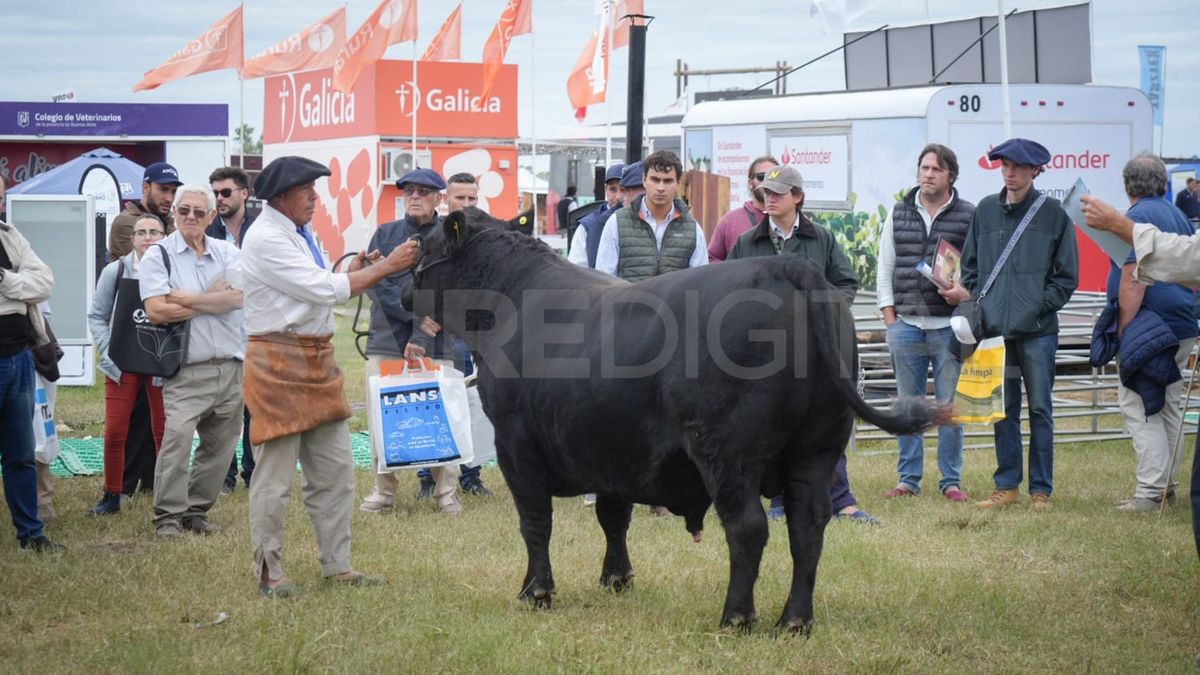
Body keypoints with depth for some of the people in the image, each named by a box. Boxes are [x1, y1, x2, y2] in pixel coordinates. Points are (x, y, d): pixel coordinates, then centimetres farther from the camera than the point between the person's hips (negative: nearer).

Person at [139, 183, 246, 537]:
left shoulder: (227, 253, 10)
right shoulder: (158, 256, 1)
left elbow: (238, 297, -9)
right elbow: (157, 311, -12)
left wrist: (186, 299, -13)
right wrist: (212, 300, -5)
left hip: (231, 368, 4)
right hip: (187, 371, -4)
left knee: (220, 445, 8)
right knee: (177, 438, -18)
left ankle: (196, 511, 19)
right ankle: (168, 515, -10)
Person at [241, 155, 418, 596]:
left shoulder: (298, 233, 16)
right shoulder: (266, 240, -15)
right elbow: (323, 290, -19)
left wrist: (354, 274, 1)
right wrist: (385, 267, -15)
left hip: (317, 359, 10)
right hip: (279, 363, -10)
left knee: (335, 469, 11)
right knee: (275, 474, -3)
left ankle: (337, 565, 18)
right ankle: (269, 572, 5)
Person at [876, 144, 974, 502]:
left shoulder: (969, 216, 3)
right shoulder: (899, 214, 11)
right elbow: (885, 270, 12)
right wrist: (890, 320, 5)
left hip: (949, 326, -3)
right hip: (906, 324, 3)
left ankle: (951, 480, 7)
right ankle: (908, 478, 14)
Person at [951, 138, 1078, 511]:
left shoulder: (1052, 212, 0)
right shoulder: (985, 211, 10)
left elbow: (1066, 275, 1)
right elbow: (971, 266, 17)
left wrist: (1039, 306, -9)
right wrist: (968, 292, 0)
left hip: (1037, 330, -3)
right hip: (996, 327, 3)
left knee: (1040, 409, 1)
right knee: (1003, 411, 8)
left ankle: (1041, 490, 7)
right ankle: (1007, 486, 15)